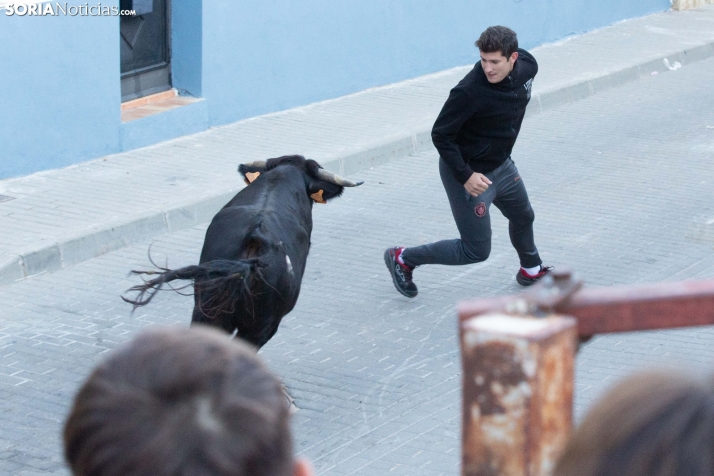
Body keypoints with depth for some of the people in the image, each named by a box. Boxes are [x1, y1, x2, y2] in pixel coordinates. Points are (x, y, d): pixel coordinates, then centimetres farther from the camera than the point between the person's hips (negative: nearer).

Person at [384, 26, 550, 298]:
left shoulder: (527, 66, -11)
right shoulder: (470, 91, -33)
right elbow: (440, 135, -24)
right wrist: (465, 176, -27)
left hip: (501, 165, 8)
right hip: (469, 172, -8)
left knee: (523, 216, 29)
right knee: (476, 250, -1)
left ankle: (531, 271, 57)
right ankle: (403, 259, 12)